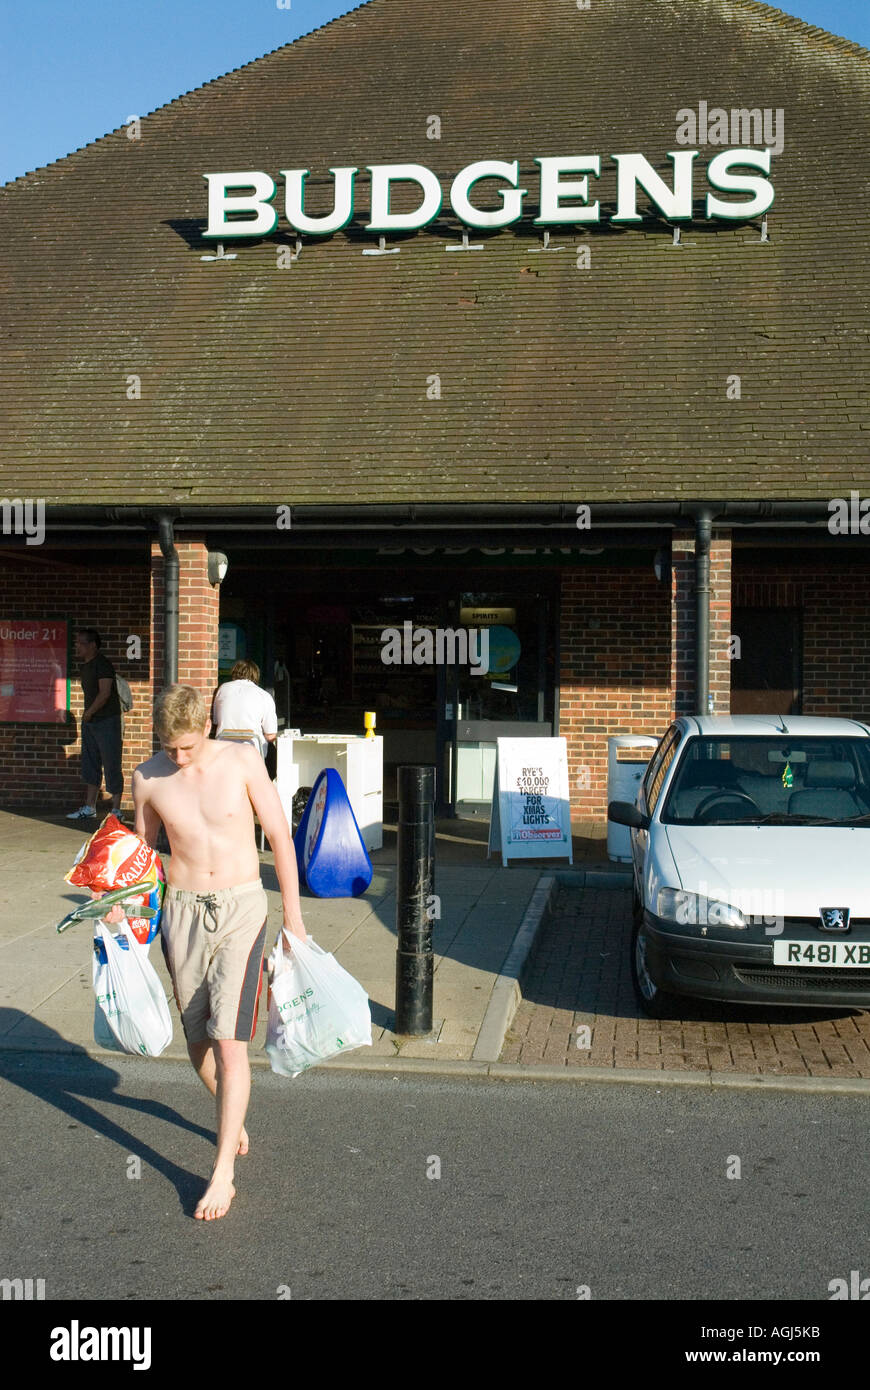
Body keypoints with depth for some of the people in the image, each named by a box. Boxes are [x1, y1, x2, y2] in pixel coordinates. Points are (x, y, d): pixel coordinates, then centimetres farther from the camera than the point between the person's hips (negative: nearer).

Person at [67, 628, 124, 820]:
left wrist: (89, 713, -11)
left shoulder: (102, 664, -13)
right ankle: (89, 808, 19)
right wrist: (87, 715, 10)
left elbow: (104, 693, -19)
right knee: (90, 765, 12)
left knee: (111, 765, -4)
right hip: (89, 722, 9)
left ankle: (116, 810, 0)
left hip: (107, 721, -9)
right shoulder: (84, 667, 14)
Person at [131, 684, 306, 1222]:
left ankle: (224, 1173, -2)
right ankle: (234, 1118, 41)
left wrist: (294, 916, -1)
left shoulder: (243, 761, -8)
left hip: (241, 906, -3)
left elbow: (281, 837, -2)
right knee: (198, 1040, 12)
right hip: (182, 910, 3)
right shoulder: (149, 778, -1)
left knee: (229, 1042, -11)